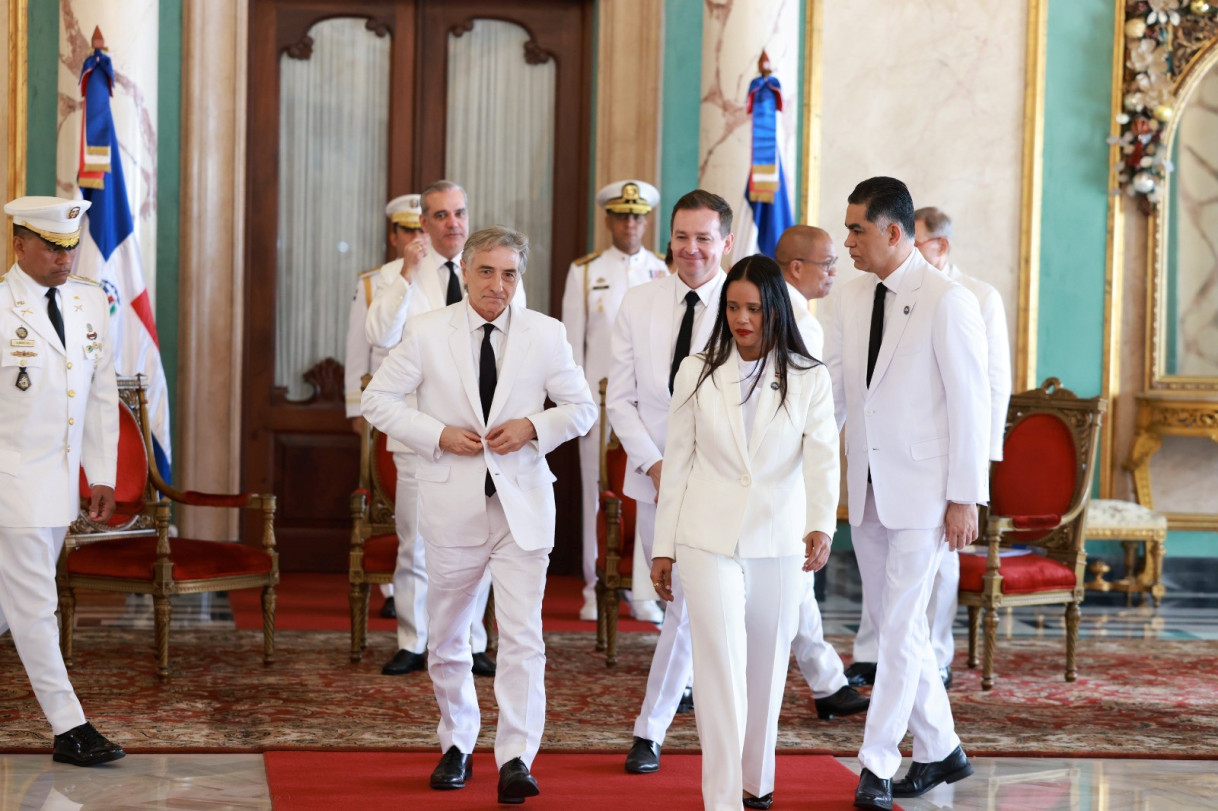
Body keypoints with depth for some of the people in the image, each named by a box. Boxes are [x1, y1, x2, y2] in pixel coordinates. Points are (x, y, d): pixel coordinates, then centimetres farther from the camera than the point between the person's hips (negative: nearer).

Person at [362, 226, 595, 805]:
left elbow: (582, 407, 9)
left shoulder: (546, 335, 1)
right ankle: (457, 745, 31)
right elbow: (378, 399, 3)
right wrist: (439, 436, -10)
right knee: (446, 638, 12)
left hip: (522, 502, -1)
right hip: (453, 502, 1)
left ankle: (516, 760, -10)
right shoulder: (427, 333, -1)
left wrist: (533, 426, -10)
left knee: (522, 637, -11)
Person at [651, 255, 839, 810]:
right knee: (721, 669, -9)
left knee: (767, 669, 11)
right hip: (709, 540, -1)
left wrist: (822, 526, -29)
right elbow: (677, 464, 6)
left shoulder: (809, 379, 0)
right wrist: (664, 547, 5)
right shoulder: (698, 373, 3)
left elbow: (822, 459, -12)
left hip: (780, 544, 1)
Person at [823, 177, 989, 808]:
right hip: (866, 488, 7)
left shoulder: (947, 301, -11)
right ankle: (938, 750, 24)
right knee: (892, 623, 12)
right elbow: (831, 393, 12)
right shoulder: (849, 300, 8)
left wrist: (965, 497, -12)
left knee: (900, 626, -7)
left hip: (922, 487, -7)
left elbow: (969, 402, -10)